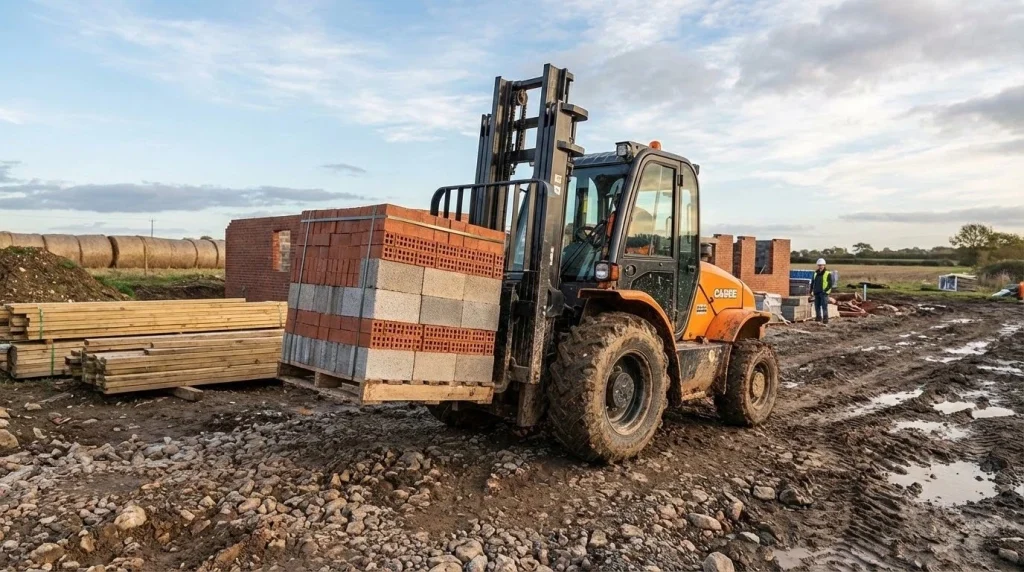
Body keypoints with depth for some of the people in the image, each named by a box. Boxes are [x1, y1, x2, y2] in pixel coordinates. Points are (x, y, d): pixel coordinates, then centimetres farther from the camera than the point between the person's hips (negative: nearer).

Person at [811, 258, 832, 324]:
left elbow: (830, 284, -7)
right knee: (817, 306, 9)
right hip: (816, 293, 6)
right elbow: (812, 283, 20)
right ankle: (818, 317, 19)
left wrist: (825, 291, -17)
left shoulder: (828, 274, -3)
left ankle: (825, 319, -9)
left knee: (824, 306, -10)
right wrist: (811, 292, 14)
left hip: (824, 293, -6)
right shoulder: (816, 273, 15)